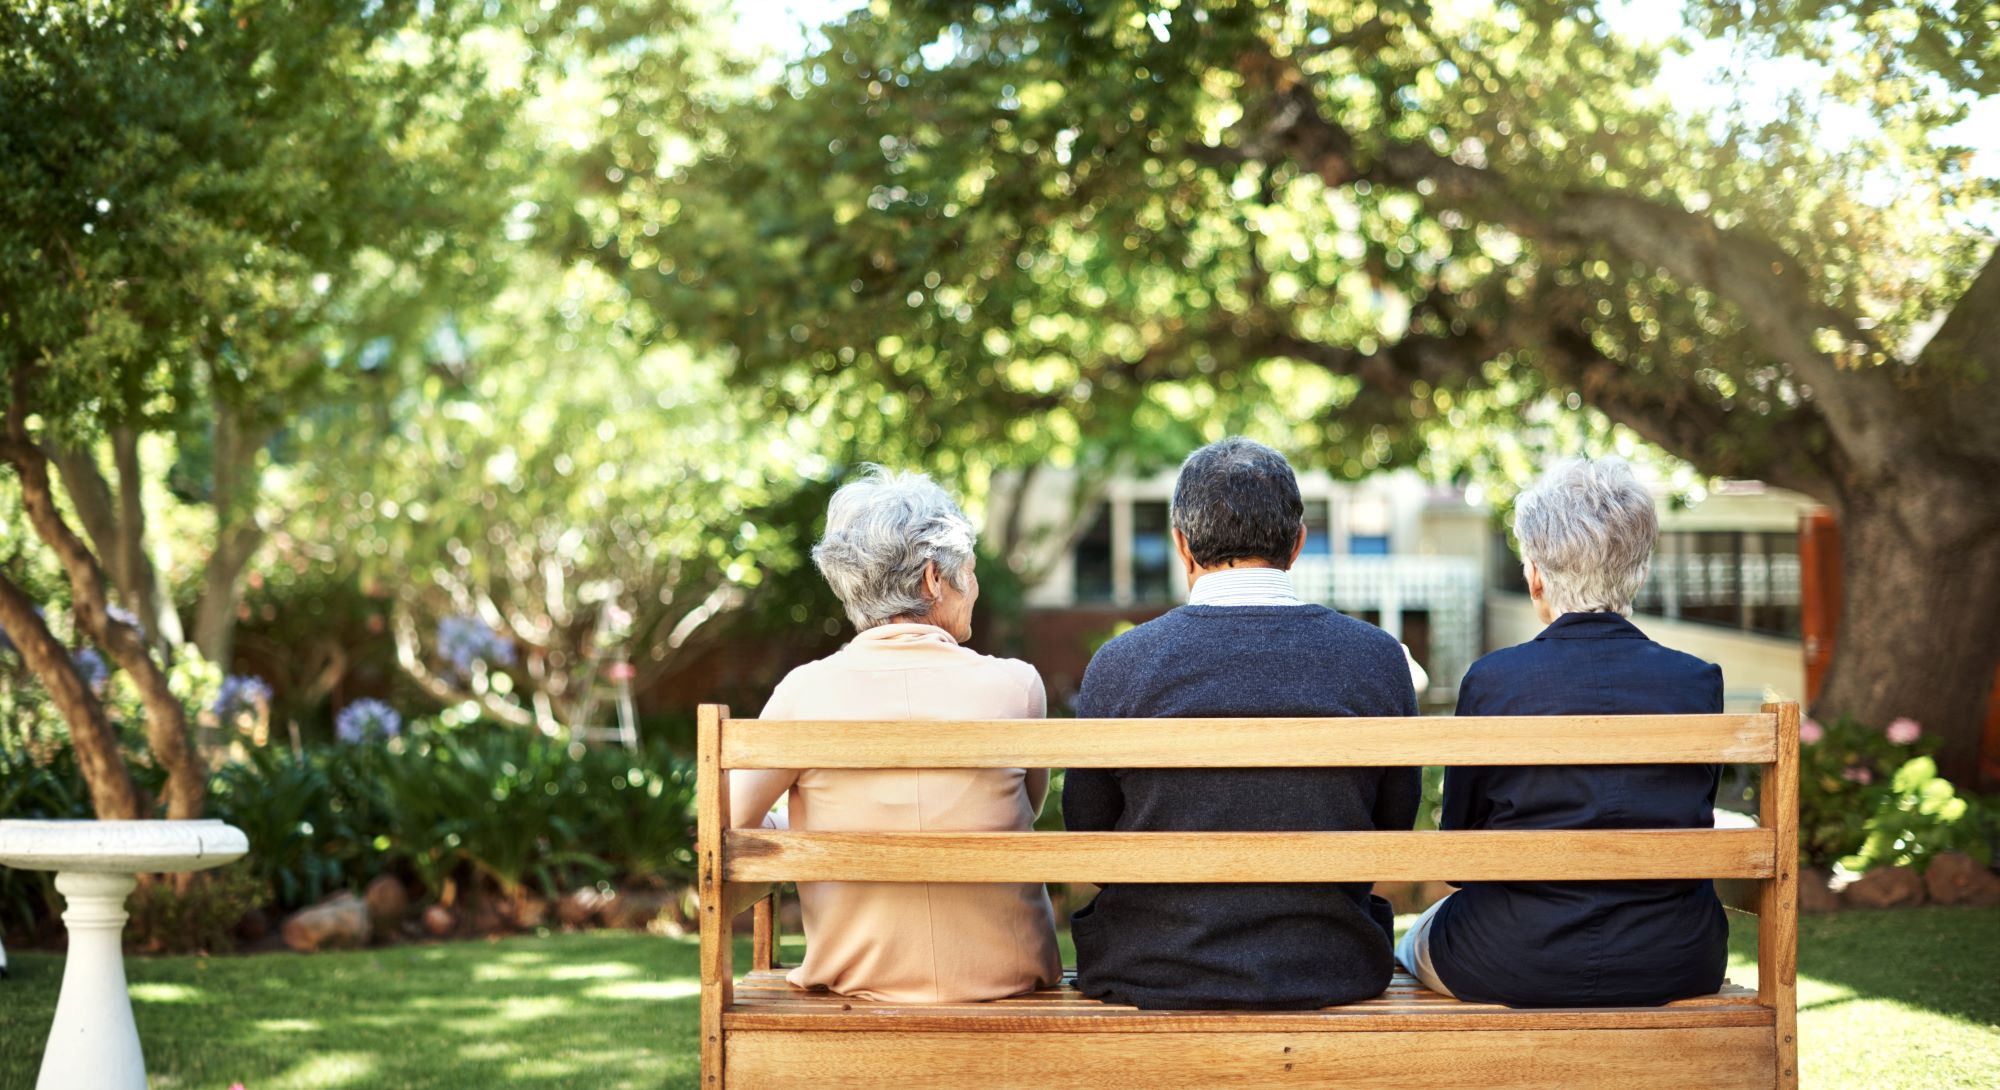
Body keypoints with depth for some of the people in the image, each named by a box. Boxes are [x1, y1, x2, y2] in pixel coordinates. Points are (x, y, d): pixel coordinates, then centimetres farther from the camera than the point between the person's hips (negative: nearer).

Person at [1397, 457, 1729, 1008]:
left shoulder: (1492, 680, -13)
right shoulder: (1698, 681, -6)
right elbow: (1693, 828, 6)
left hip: (1517, 966, -3)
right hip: (1674, 966, 3)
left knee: (1412, 947, 32)